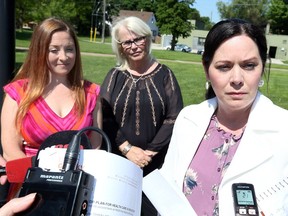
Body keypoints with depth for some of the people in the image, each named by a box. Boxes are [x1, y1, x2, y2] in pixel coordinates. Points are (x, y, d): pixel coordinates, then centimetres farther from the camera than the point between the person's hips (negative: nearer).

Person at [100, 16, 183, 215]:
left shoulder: (165, 74, 0)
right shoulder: (114, 76, 4)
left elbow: (174, 118, -5)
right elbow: (104, 118, -3)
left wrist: (150, 152, -12)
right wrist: (127, 149, -14)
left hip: (157, 162, -1)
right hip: (118, 160, 1)